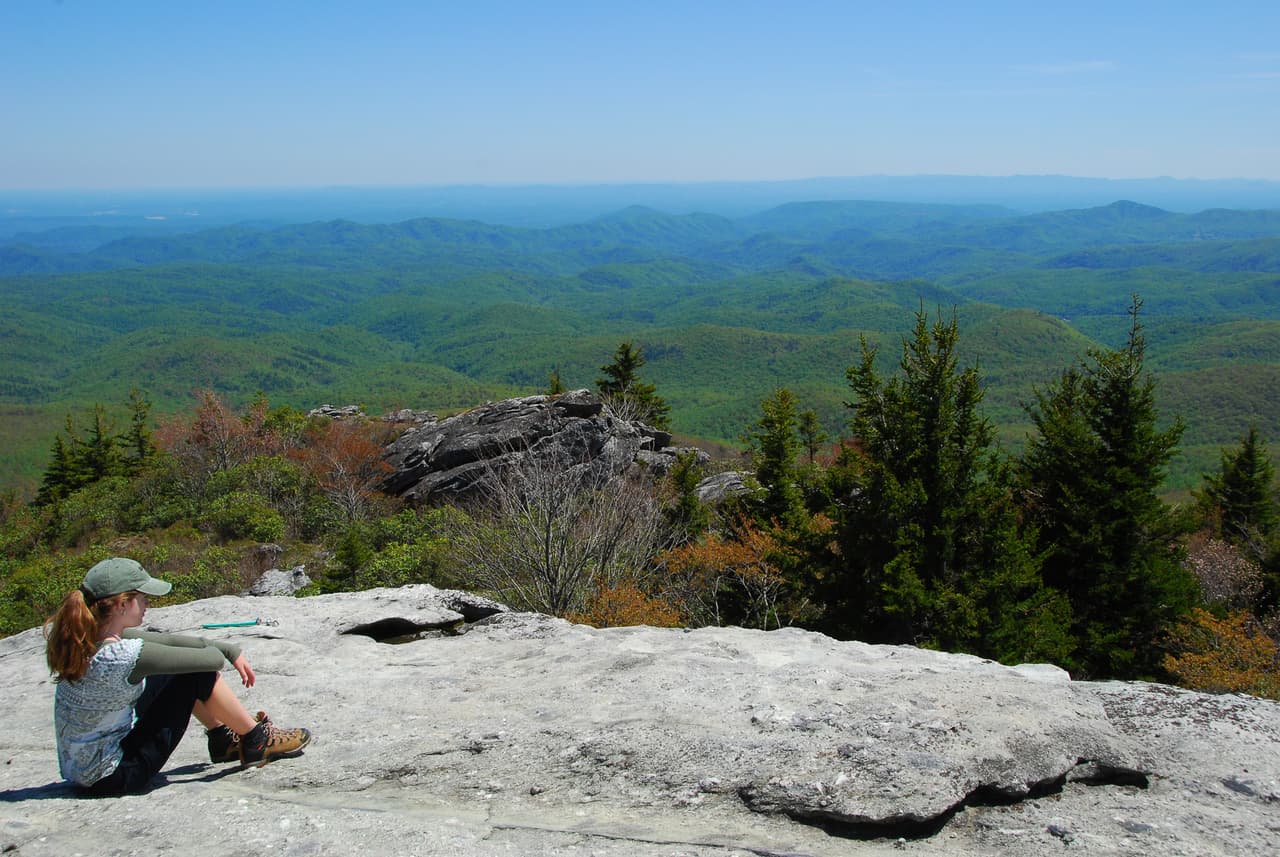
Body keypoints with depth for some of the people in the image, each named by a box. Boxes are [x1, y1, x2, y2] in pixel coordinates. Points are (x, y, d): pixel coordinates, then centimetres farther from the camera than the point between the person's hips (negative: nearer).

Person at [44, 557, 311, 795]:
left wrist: (228, 649, 9)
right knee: (197, 675, -8)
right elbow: (212, 659, -20)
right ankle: (256, 740, 11)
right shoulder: (121, 656, -29)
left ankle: (222, 738, 28)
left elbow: (166, 640, 6)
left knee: (178, 670, 14)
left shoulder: (87, 640, -3)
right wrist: (222, 651, 4)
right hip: (113, 776, -9)